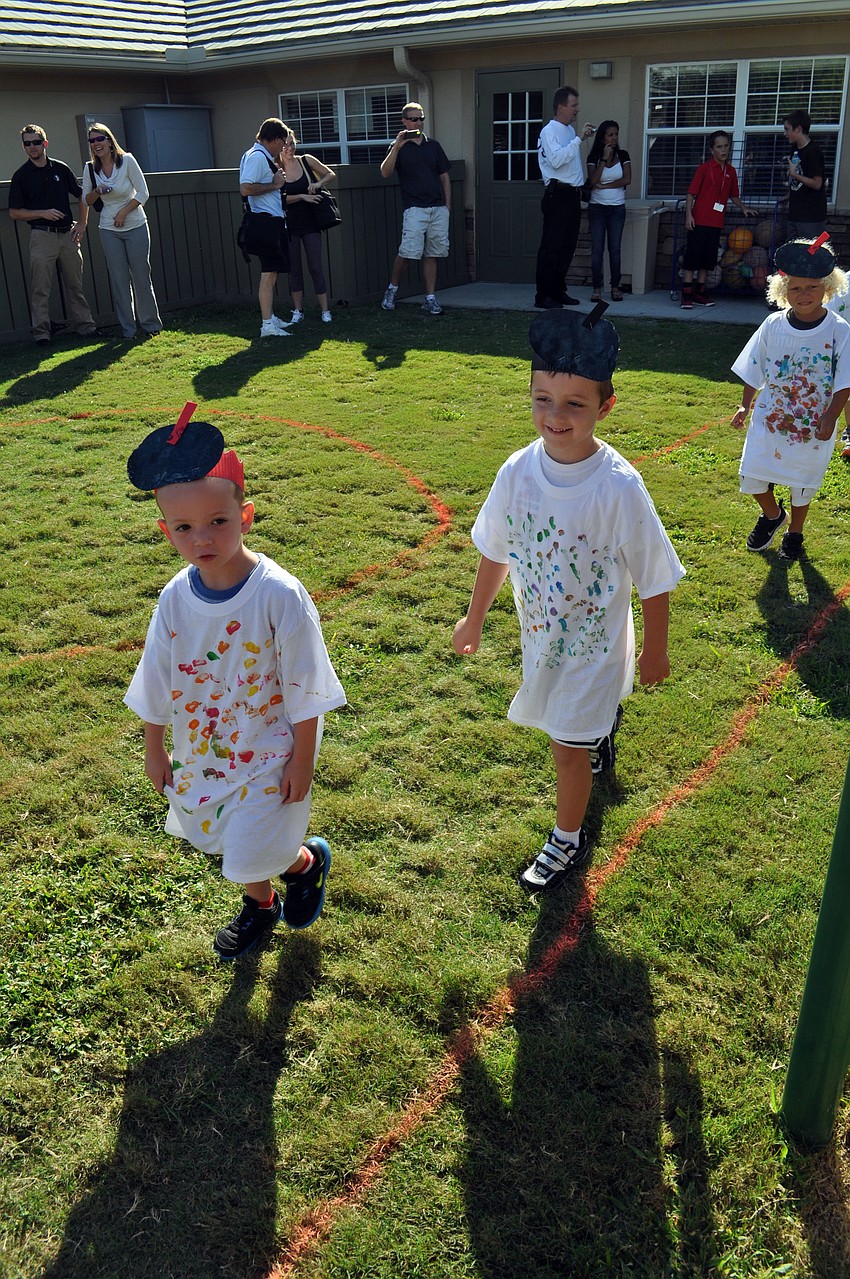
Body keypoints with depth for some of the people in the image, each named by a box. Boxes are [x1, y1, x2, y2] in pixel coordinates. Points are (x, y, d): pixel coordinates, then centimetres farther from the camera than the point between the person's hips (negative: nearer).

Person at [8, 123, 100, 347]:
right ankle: (41, 333, 1)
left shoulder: (61, 168, 9)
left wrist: (82, 224, 7)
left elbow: (82, 196, 19)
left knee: (75, 286, 10)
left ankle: (85, 326, 17)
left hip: (67, 234, 3)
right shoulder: (21, 175, 2)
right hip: (41, 236, -3)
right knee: (40, 289, -3)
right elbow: (14, 212, 1)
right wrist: (43, 213, -11)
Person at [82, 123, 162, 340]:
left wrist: (123, 212, -12)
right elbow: (87, 201, 7)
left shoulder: (127, 160, -8)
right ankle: (127, 329, 8)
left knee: (141, 276, -1)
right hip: (109, 231, 3)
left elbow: (143, 193, -7)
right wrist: (97, 191, -14)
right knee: (119, 280, 2)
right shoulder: (90, 169, 1)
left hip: (136, 226, -3)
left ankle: (151, 324, 12)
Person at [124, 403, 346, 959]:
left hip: (269, 750, -5)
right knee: (227, 840, 22)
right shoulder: (176, 598, -11)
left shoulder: (280, 595, -25)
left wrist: (303, 760, -12)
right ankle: (260, 906, 52)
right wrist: (154, 749, 10)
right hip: (204, 748, 5)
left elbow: (304, 689, -17)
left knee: (253, 851, -2)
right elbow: (158, 681, 3)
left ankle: (308, 860, 33)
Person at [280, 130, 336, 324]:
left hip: (310, 223, 0)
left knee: (316, 267, -2)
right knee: (294, 268, 6)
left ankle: (325, 310, 3)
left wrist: (319, 183, -10)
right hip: (289, 225, 0)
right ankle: (298, 311, 15)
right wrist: (303, 196, -20)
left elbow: (331, 174, 9)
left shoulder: (307, 161, 0)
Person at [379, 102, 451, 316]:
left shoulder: (433, 145, 15)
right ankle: (392, 289, 6)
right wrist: (396, 147, -20)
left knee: (431, 255, 4)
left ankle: (430, 298, 8)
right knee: (408, 252, -14)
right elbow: (385, 173, -11)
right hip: (414, 208, -4)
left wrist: (448, 205, 10)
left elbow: (444, 177, 18)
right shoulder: (399, 147, 4)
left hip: (438, 208, 4)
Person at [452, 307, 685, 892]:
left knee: (569, 744, 6)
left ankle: (569, 839, 32)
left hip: (595, 639, -4)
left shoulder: (619, 486, -26)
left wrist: (655, 648, -5)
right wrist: (476, 618, 12)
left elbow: (654, 576, -14)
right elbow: (495, 552, 2)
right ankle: (605, 721, 65)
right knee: (577, 716, 28)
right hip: (540, 632, 5)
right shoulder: (519, 470, -14)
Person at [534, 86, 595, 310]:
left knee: (567, 247, 11)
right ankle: (543, 295, -7)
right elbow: (557, 159, -24)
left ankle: (558, 291, 18)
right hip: (557, 194, -9)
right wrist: (578, 139, -21)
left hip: (572, 194, 9)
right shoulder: (549, 131, -8)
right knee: (551, 246, -9)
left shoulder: (570, 130, 19)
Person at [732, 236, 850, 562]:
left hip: (814, 425, -2)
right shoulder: (774, 324, -7)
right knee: (751, 477, 2)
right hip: (770, 417, 2)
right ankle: (772, 515, 34)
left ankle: (794, 533, 39)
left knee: (802, 483, 13)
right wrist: (744, 406, 1)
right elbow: (754, 371, 4)